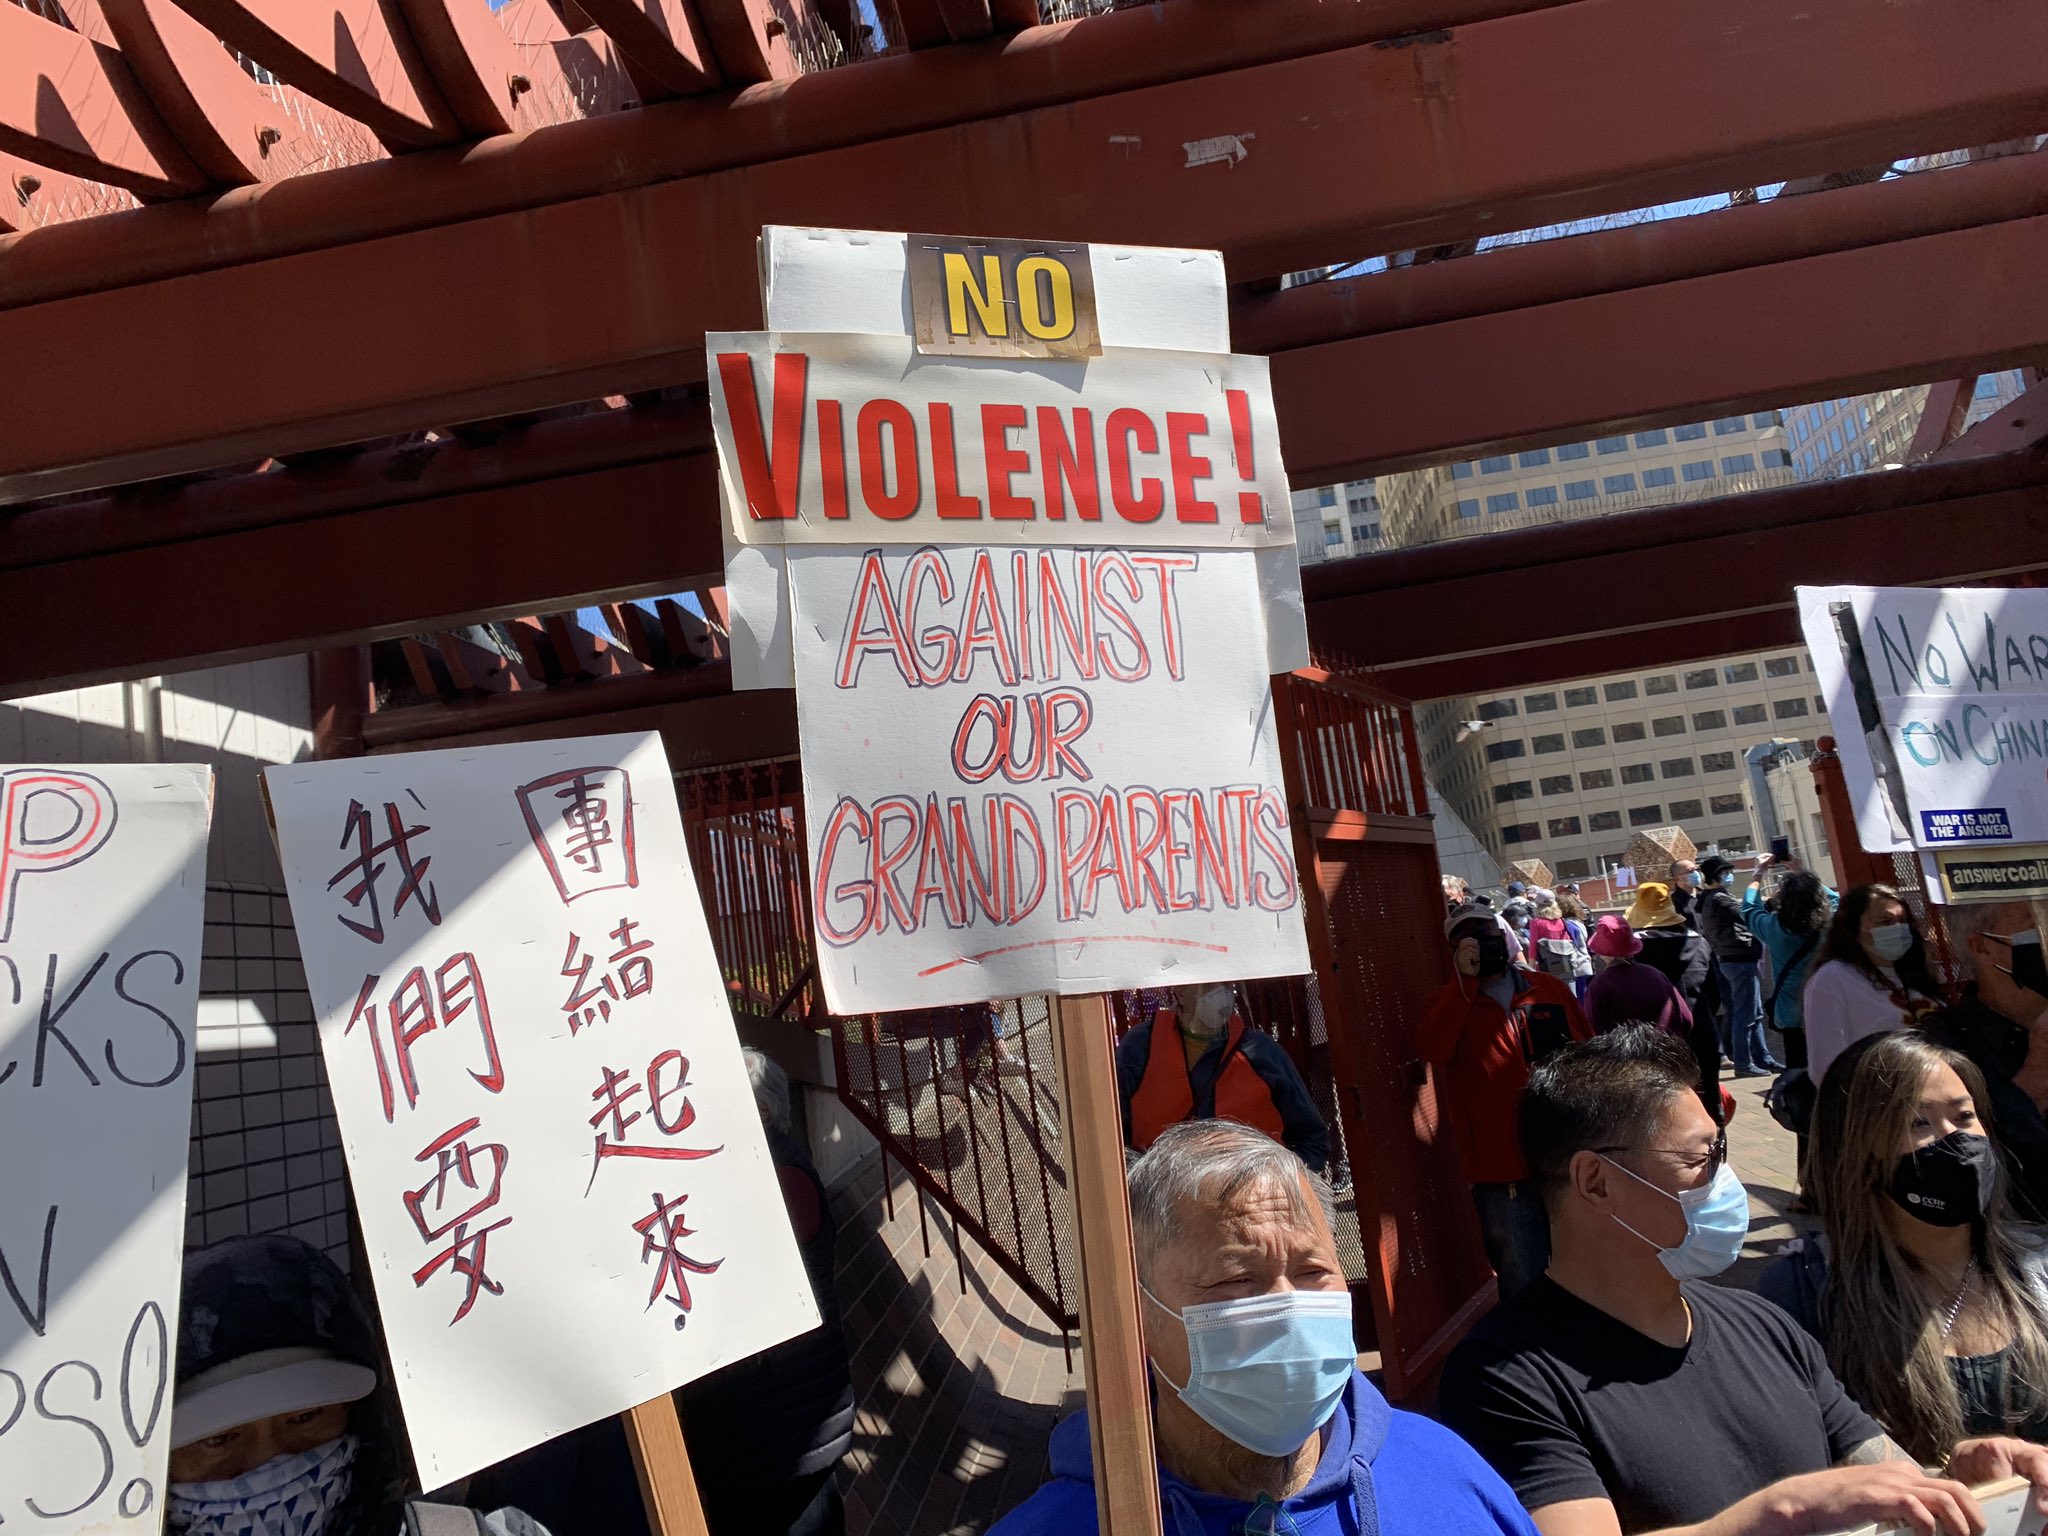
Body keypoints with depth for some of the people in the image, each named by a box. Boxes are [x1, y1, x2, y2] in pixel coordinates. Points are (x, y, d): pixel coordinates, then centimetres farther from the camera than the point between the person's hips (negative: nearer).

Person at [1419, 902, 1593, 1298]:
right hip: (1504, 1175, -2)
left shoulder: (1550, 989, 9)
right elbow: (1431, 1050, -17)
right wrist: (1464, 979, -16)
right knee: (1524, 1290, 5)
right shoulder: (1451, 1003, 4)